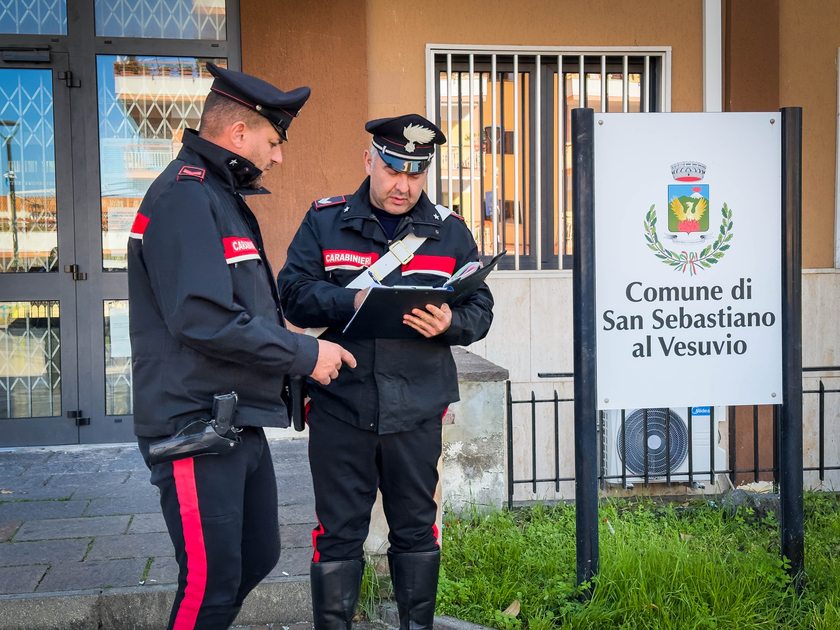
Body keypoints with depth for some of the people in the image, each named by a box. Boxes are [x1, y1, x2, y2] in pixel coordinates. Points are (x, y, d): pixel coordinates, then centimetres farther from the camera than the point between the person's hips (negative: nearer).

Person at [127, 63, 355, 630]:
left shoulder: (224, 197, 20)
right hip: (195, 426, -10)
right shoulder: (185, 196, -14)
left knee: (259, 555, 19)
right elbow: (204, 319, -25)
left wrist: (297, 354, 13)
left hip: (241, 422, 11)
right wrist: (304, 354, -16)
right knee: (211, 583, -5)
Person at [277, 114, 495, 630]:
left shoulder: (450, 232, 8)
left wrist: (449, 322, -17)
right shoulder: (324, 221, 5)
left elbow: (480, 309, 5)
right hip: (339, 407, -1)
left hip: (417, 411, 2)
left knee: (416, 528, 14)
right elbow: (293, 292, -4)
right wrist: (351, 302, -21)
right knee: (339, 531, 6)